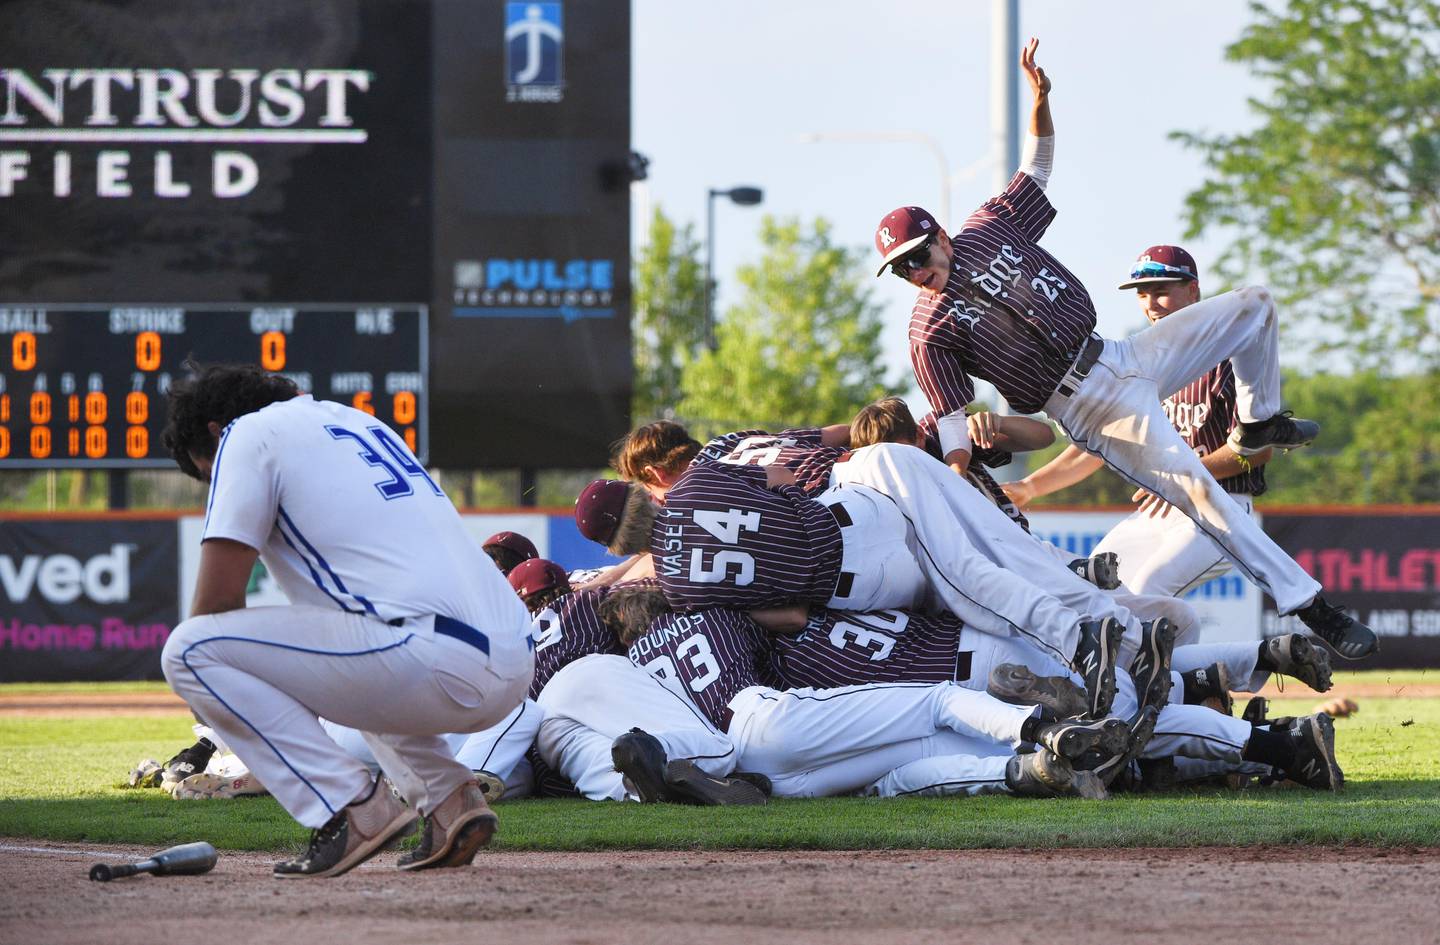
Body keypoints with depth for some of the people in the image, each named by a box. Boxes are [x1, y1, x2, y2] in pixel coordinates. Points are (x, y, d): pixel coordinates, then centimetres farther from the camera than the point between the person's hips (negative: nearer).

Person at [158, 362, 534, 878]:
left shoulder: (248, 433, 7)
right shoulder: (357, 420, 31)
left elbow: (218, 598, -1)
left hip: (436, 667, -9)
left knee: (189, 650, -5)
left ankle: (352, 809, -11)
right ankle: (449, 797, 16)